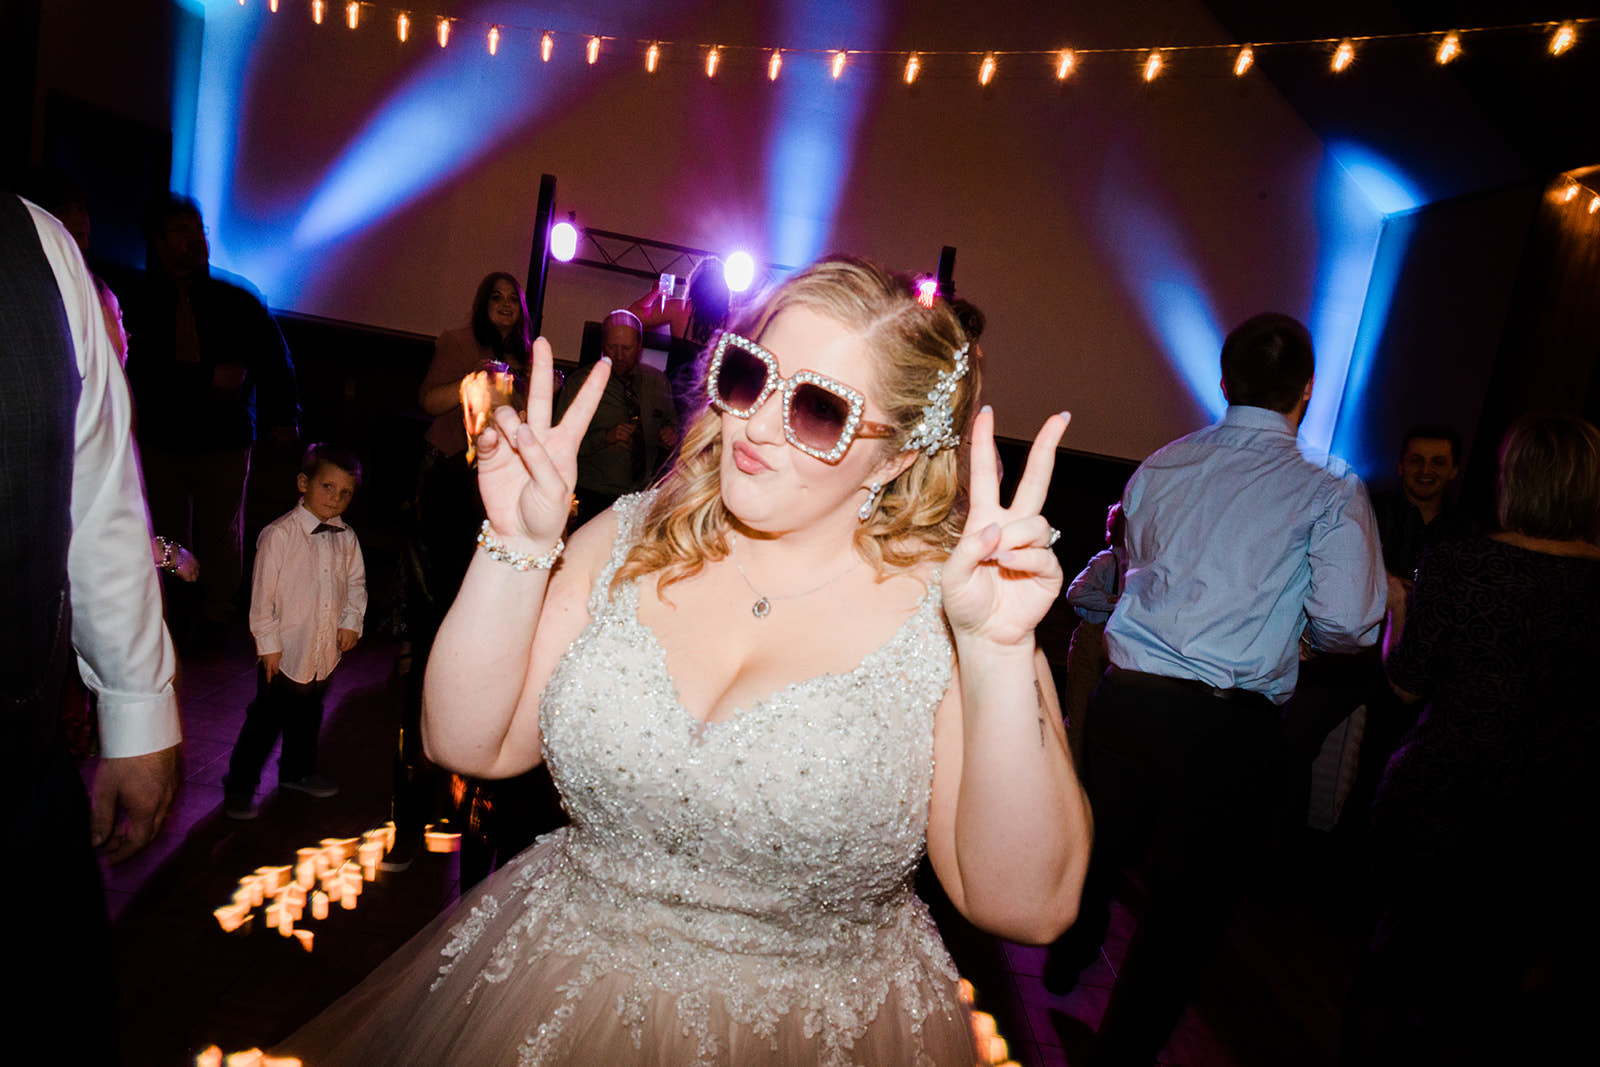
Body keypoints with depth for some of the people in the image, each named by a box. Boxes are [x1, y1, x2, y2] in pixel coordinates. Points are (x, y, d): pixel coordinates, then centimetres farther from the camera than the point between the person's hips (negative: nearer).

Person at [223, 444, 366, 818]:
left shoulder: (346, 538, 0)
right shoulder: (278, 535, -16)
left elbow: (356, 582, 12)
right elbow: (262, 594, -13)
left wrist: (351, 621, -1)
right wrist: (268, 643, -12)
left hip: (325, 650, 6)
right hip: (285, 652, -5)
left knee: (308, 715, 23)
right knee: (266, 719, 5)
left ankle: (297, 771, 43)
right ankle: (239, 787, 23)